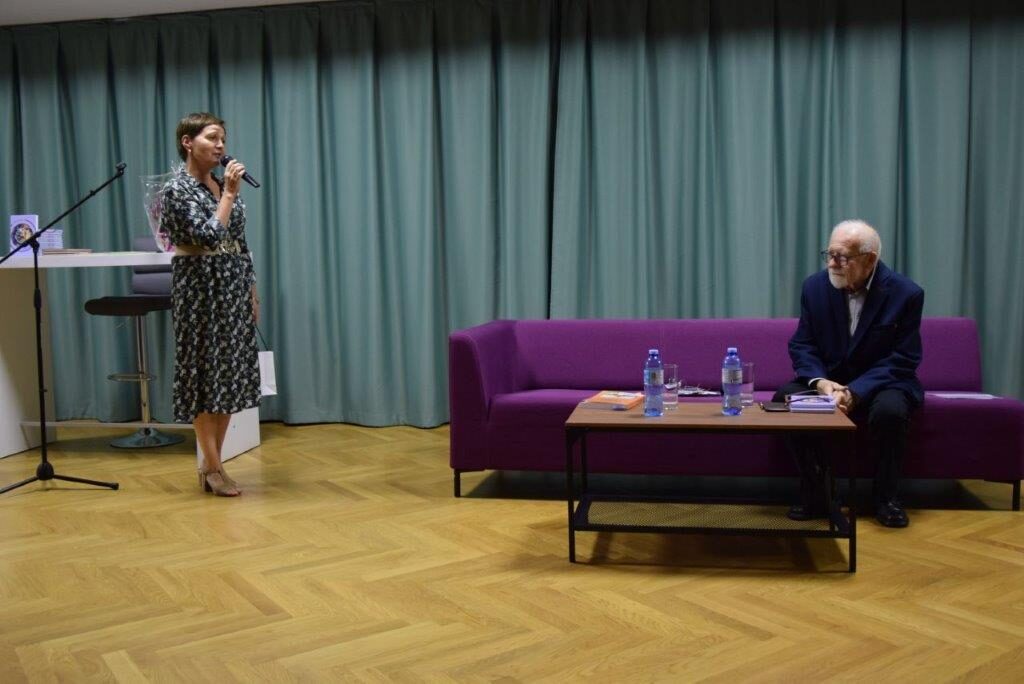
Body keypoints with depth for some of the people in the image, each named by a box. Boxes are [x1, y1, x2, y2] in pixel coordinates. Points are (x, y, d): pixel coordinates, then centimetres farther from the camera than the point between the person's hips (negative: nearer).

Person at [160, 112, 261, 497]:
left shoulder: (222, 184, 12)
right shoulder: (178, 188, -10)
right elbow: (208, 237, -22)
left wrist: (251, 291, 13)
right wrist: (229, 195, -16)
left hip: (233, 287, 7)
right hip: (199, 288, -7)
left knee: (231, 372, 8)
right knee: (205, 372, -1)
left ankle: (211, 463, 18)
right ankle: (213, 468, 7)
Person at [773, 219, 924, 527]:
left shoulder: (906, 294, -12)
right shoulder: (815, 286, -4)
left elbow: (902, 360, -13)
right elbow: (801, 345, 0)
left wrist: (854, 392, -26)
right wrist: (820, 381, -21)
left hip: (880, 382, -2)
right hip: (826, 378, 3)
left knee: (890, 410, -35)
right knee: (785, 398, -25)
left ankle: (887, 499, -10)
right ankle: (813, 494, -12)